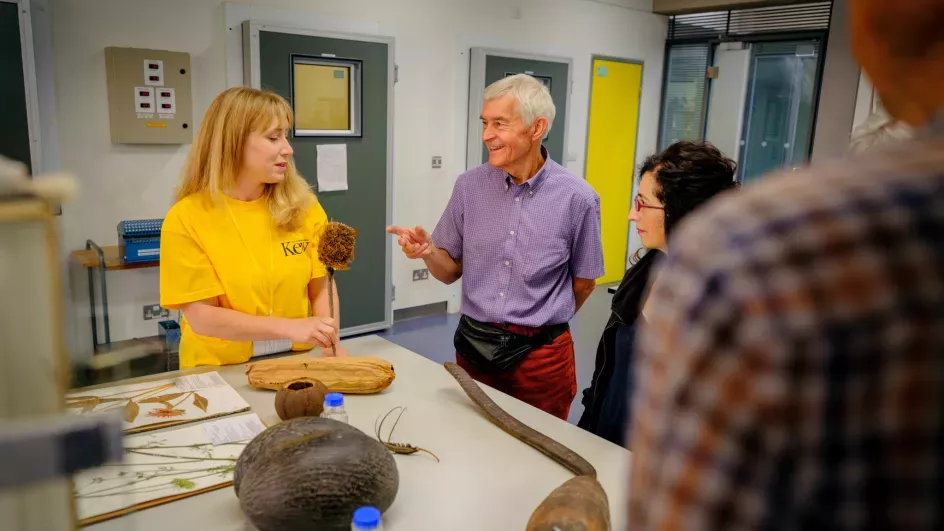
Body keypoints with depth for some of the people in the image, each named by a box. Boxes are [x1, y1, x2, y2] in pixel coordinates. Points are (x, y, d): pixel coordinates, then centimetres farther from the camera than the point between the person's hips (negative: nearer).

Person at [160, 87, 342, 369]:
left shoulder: (303, 206, -1)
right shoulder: (186, 219, -9)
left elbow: (321, 288, 2)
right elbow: (201, 317, -11)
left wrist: (331, 344, -15)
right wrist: (290, 327, -20)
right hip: (220, 370, -1)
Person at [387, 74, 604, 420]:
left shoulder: (577, 198, -11)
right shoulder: (469, 186, -4)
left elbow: (584, 283, 2)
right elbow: (451, 271, 5)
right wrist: (428, 251, -16)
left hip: (541, 355, -2)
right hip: (473, 348, 3)